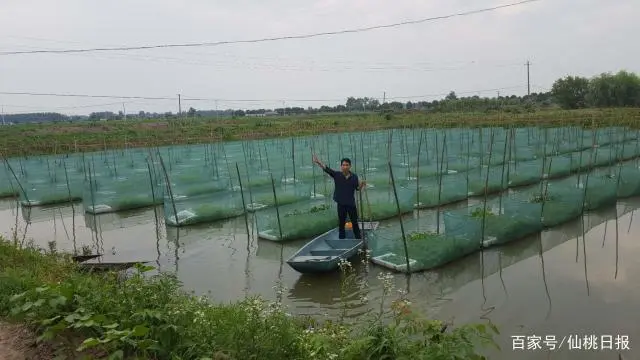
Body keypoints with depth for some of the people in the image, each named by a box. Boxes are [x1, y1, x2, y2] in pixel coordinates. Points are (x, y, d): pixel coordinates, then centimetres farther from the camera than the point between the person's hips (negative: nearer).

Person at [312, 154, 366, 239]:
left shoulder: (354, 176, -4)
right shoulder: (337, 175, -9)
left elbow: (358, 188, 7)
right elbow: (326, 169, -21)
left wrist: (362, 184, -15)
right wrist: (318, 162, -35)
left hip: (351, 203, 1)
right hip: (341, 204, -1)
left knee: (355, 222, 12)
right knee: (341, 223, 12)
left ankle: (359, 239, 26)